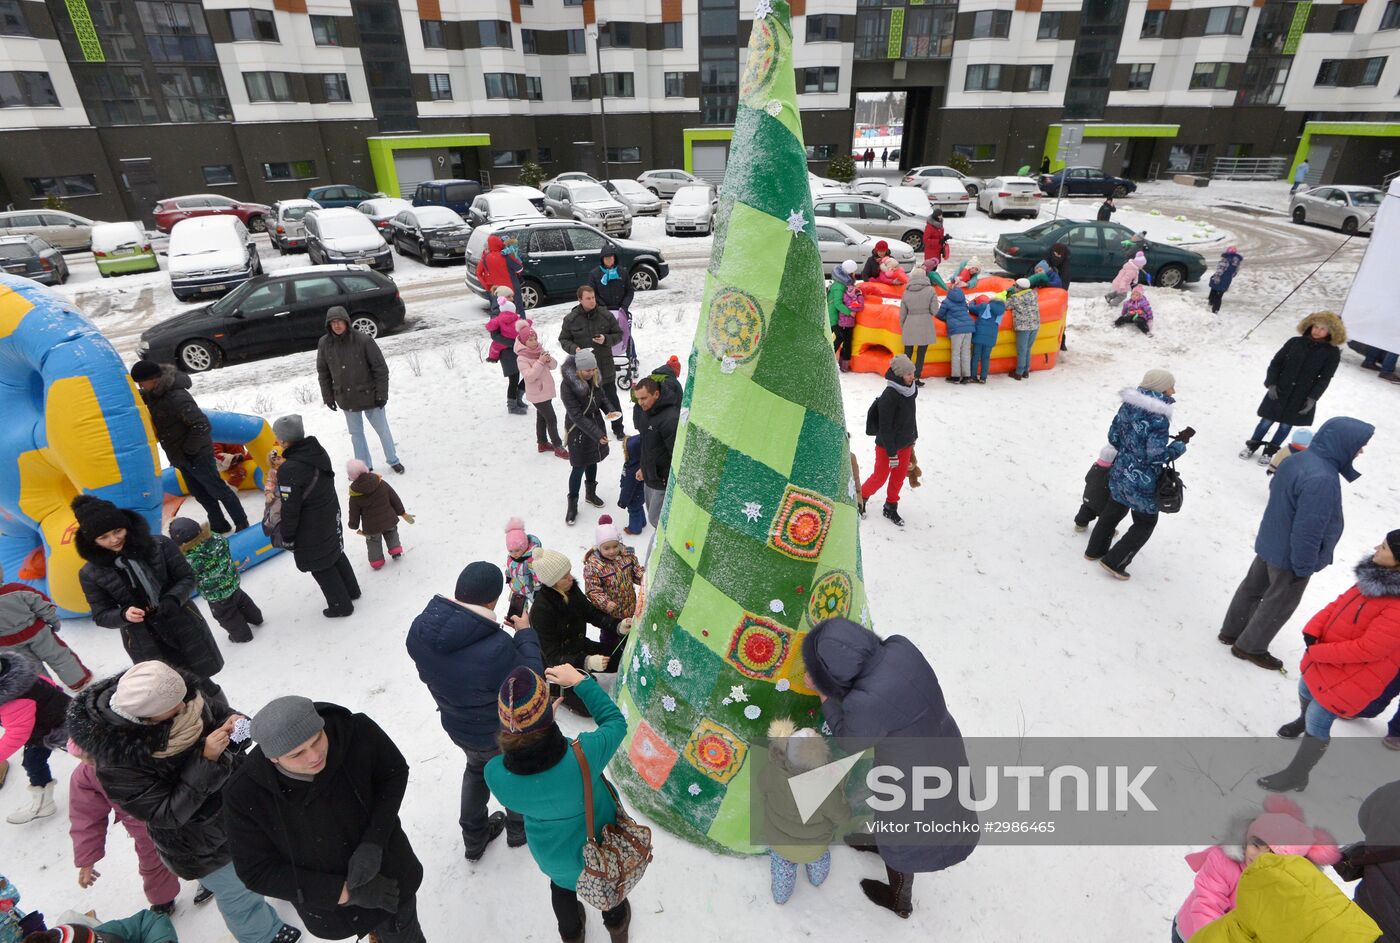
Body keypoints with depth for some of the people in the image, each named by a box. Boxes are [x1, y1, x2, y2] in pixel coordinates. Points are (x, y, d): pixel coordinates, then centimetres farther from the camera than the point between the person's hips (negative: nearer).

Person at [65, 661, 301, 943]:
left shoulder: (176, 695, -24)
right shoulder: (117, 764, -36)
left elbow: (217, 709, -5)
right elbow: (165, 813, -29)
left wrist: (232, 721, -27)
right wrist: (205, 759, -39)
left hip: (236, 797, 5)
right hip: (199, 844, -5)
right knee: (238, 893, 20)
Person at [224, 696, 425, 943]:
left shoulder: (358, 732, -30)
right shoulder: (245, 794, -27)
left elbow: (395, 773, -12)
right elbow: (258, 873, -16)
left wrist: (373, 843, -24)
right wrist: (345, 892, -22)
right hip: (329, 906, 0)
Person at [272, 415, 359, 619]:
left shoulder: (289, 470, -30)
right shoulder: (318, 451, -6)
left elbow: (290, 510, -23)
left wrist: (288, 537, -9)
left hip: (311, 529, -8)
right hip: (331, 514, 8)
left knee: (320, 566, 11)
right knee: (335, 553, 26)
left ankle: (341, 605, 24)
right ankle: (351, 590, 42)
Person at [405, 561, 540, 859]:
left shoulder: (420, 628, -23)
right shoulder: (496, 648, -44)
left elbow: (427, 674, -2)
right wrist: (526, 634, -15)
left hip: (457, 727, 5)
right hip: (502, 734, -5)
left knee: (477, 769, 35)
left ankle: (474, 838, 54)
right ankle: (519, 828, 54)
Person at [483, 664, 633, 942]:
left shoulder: (494, 775, -36)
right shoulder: (583, 754, -44)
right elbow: (615, 721, -22)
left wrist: (537, 721, -12)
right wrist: (579, 680, -17)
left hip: (553, 858, 2)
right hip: (602, 847, -1)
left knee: (562, 885, 37)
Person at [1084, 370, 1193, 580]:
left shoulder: (1128, 405, -4)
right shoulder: (1159, 417, -25)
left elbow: (1113, 437, 4)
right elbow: (1157, 456, -24)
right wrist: (1181, 442, -12)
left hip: (1120, 472, 7)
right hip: (1142, 482, -7)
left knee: (1113, 511, 27)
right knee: (1145, 523, 14)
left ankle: (1095, 550, 40)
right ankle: (1114, 562, 14)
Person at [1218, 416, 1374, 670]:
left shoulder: (1298, 459, -7)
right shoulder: (1322, 480, -33)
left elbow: (1275, 489, 10)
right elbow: (1308, 530, -29)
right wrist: (1304, 567, -17)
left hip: (1269, 544, 8)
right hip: (1291, 557, -8)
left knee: (1252, 587, 23)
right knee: (1279, 604, 13)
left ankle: (1231, 631, 40)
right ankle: (1250, 647, 28)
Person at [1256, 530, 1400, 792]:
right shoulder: (1376, 577, -8)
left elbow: (1367, 649, -29)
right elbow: (1340, 603, 2)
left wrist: (1317, 652, -21)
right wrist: (1313, 630, -11)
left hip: (1350, 676, -8)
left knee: (1318, 722, 3)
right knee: (1306, 692, 32)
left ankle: (1296, 775, 20)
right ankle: (1303, 721, 64)